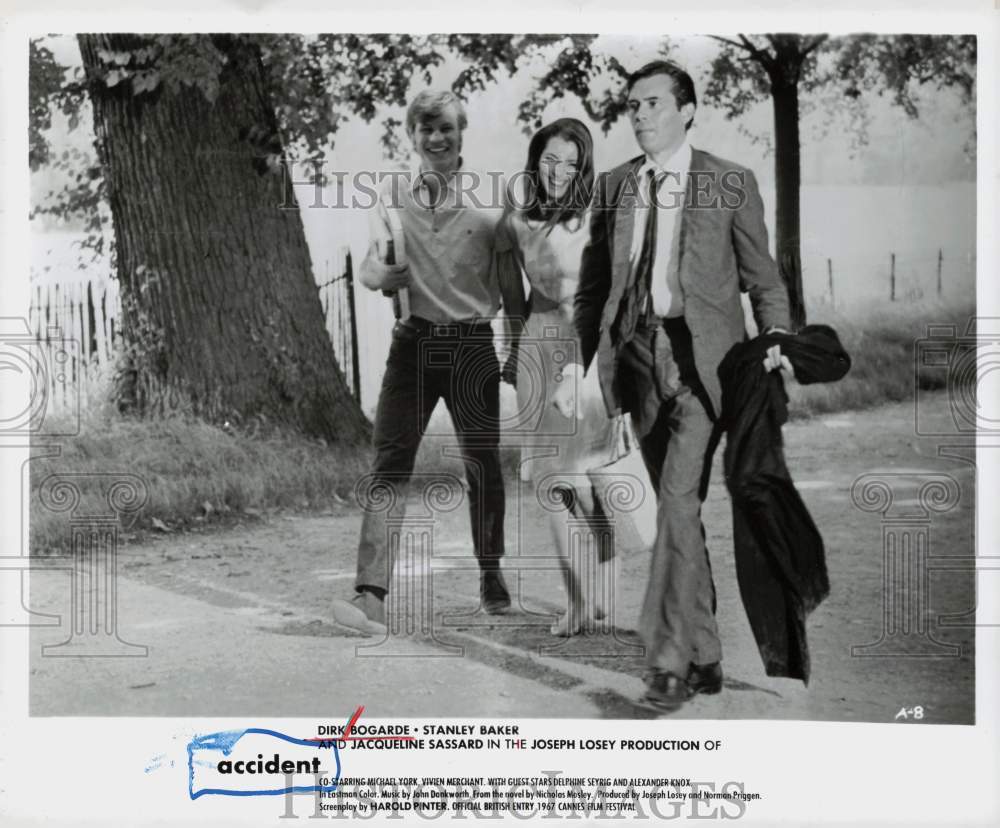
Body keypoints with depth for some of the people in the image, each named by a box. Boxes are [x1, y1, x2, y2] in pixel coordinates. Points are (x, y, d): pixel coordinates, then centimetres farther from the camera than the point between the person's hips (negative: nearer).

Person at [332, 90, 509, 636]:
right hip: (414, 340, 0)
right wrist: (385, 271, -15)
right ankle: (372, 593, -16)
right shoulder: (392, 195, 6)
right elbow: (371, 272, 7)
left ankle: (490, 575, 30)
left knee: (482, 463, 9)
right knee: (390, 464, -11)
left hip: (473, 344, 0)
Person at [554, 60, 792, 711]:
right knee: (680, 511, 10)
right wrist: (576, 364, 8)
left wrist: (776, 340, -10)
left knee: (678, 499, -17)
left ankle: (669, 659, -13)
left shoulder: (731, 183, 2)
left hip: (702, 357, -4)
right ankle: (706, 658, 20)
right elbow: (593, 285, 15)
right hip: (639, 357, 4)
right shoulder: (613, 186, 12)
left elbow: (762, 276, 5)